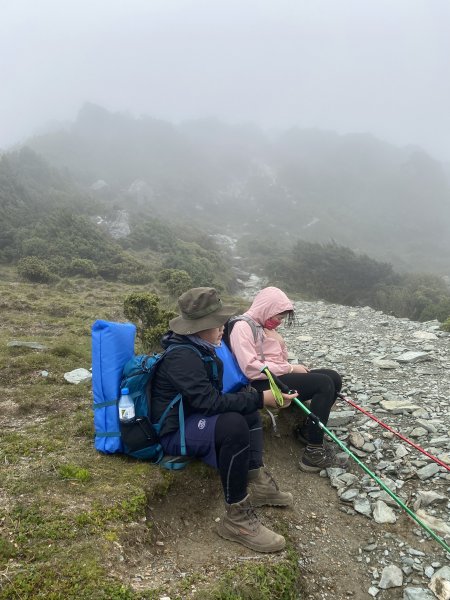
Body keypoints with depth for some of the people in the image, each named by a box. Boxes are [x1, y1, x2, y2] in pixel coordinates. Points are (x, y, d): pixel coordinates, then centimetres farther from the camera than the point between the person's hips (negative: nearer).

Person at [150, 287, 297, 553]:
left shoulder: (198, 347, 4)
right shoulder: (181, 356, -26)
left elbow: (214, 395, 11)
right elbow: (211, 402, -32)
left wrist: (253, 396, -2)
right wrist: (260, 398, -30)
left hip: (192, 416, 11)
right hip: (173, 432, -11)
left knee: (248, 409, 12)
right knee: (234, 425, -33)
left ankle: (256, 481, 2)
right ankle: (237, 517, -21)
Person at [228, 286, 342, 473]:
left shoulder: (266, 326, 18)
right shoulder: (243, 327, -11)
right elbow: (251, 369, -22)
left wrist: (295, 368, -1)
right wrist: (291, 368, -16)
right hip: (263, 385, -9)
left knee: (333, 378, -1)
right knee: (324, 383, -21)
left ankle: (308, 431, 8)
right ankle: (313, 451, -16)